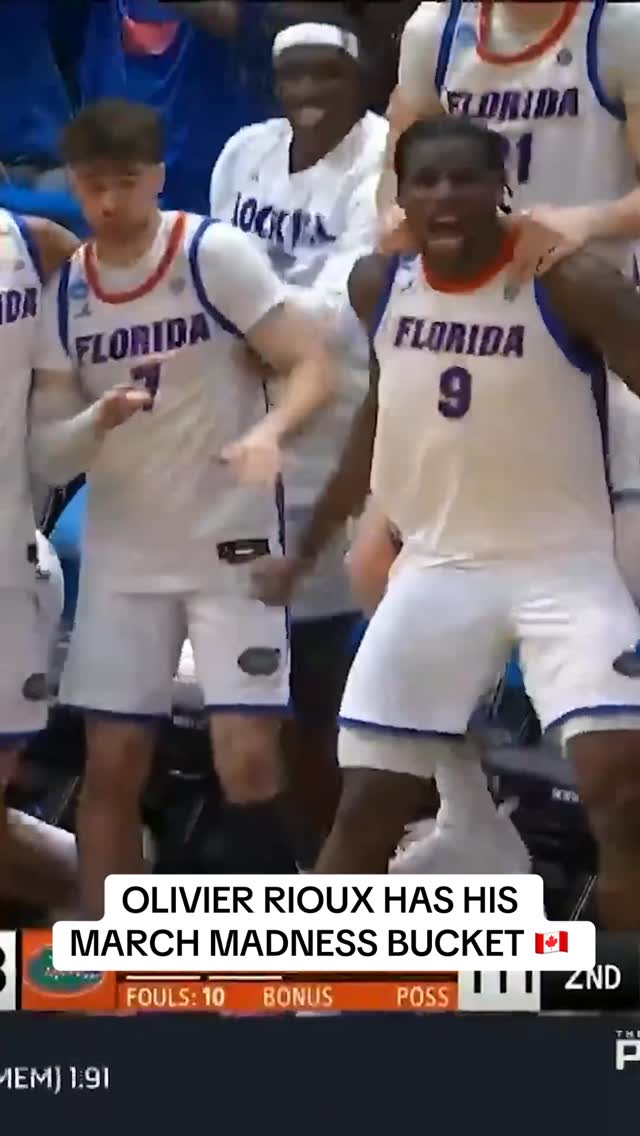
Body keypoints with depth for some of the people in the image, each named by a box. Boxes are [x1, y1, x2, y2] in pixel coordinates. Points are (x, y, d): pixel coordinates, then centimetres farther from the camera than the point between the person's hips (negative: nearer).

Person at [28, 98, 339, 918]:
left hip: (230, 542, -4)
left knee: (246, 758, -10)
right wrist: (97, 421, -19)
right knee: (111, 766, 4)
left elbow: (314, 367, -14)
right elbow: (44, 453, 3)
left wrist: (268, 433, -34)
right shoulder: (64, 291, 3)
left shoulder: (215, 253, -10)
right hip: (122, 553, 4)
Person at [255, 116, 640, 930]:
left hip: (561, 563, -4)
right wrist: (308, 545, 22)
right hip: (437, 565, 4)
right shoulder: (378, 286, 2)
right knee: (366, 806, 7)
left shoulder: (572, 285, -15)